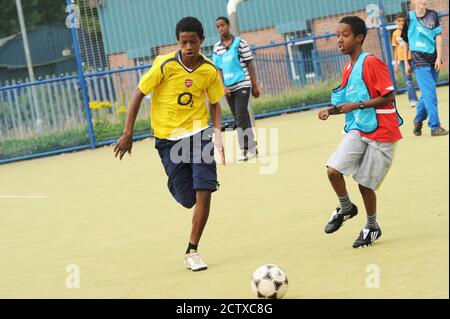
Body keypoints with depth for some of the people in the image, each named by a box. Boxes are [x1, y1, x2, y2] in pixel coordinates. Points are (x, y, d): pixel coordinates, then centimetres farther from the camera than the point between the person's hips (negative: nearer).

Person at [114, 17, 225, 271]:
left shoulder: (210, 71, -5)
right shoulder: (165, 65, -14)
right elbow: (139, 95, -6)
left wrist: (218, 132, -8)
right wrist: (128, 133, -7)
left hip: (198, 133, 1)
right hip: (168, 137, -1)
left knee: (204, 191, -15)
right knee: (187, 200, 3)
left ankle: (192, 251, -2)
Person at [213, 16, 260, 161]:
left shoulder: (240, 42, -3)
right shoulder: (217, 47, 8)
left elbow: (249, 65, -1)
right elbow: (218, 69, 9)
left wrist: (255, 86, -2)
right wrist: (223, 87, -6)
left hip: (243, 85, -5)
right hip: (229, 88, 5)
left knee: (241, 117, -15)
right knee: (239, 119, 7)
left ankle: (245, 149, -13)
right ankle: (251, 147, 15)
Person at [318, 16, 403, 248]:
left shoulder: (371, 63, -15)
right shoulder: (348, 69, 10)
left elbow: (388, 97, -18)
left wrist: (357, 105, -22)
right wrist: (331, 110, 3)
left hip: (380, 131, -6)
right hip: (357, 129, 6)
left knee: (365, 183, 0)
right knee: (333, 170, -14)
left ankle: (372, 227, 24)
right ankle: (346, 208, 13)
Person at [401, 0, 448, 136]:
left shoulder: (433, 15, 4)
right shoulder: (409, 18, -1)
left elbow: (438, 37, -1)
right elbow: (405, 42, 7)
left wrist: (439, 57, -10)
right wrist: (406, 63, 6)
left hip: (433, 59, 3)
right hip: (419, 59, -3)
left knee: (427, 93, 9)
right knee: (430, 93, -13)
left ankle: (419, 120, 30)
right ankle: (435, 126, -13)